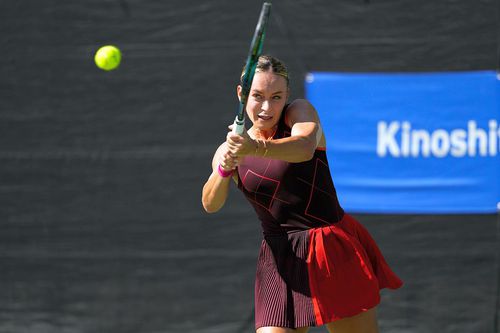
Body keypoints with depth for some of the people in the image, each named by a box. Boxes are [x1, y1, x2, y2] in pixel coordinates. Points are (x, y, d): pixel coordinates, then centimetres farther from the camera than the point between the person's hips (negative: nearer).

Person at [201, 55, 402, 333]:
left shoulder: (300, 112, -4)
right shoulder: (231, 147, 4)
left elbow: (305, 147, -28)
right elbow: (211, 205, -10)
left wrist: (257, 149, -47)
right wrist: (223, 170, -31)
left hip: (335, 250, -1)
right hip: (281, 260, 2)